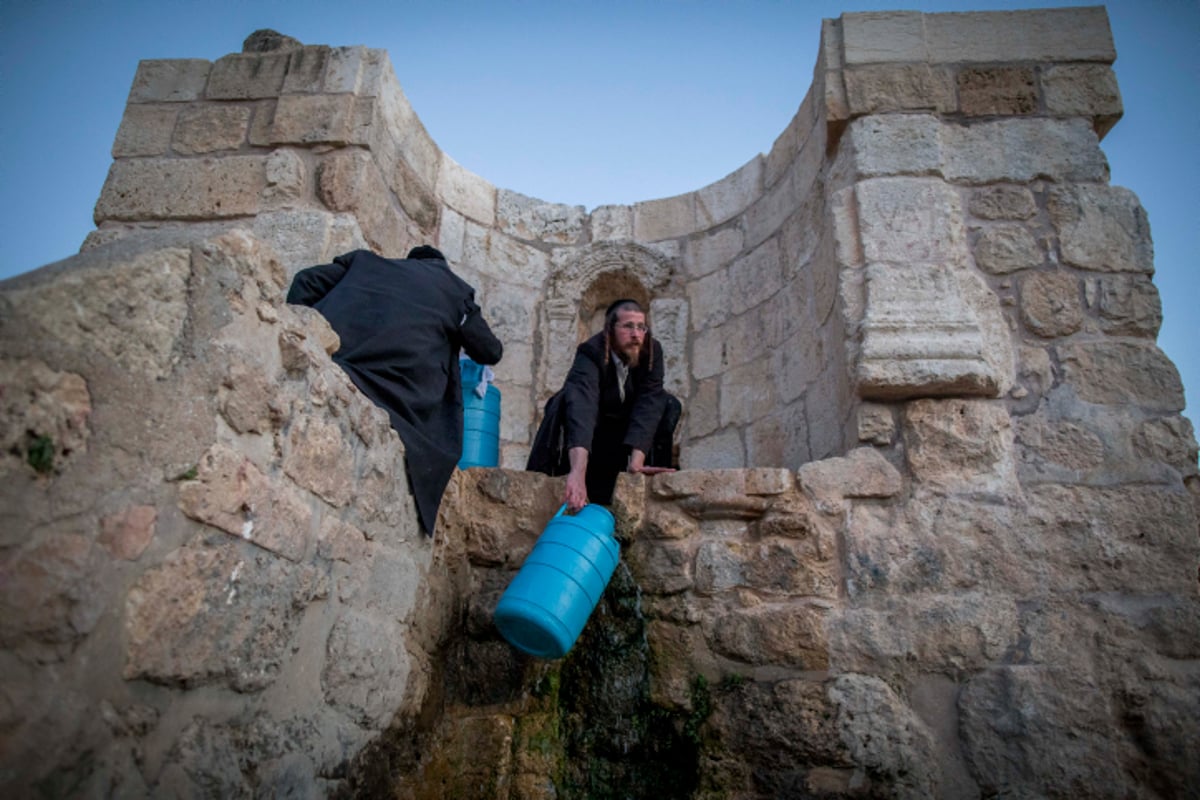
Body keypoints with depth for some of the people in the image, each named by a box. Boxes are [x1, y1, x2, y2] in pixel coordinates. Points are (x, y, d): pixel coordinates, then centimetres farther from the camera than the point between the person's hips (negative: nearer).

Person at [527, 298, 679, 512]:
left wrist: (636, 463, -45)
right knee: (565, 400, -33)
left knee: (668, 404, -21)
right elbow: (581, 406, -50)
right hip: (589, 431, -3)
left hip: (625, 428, 4)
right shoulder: (591, 353, -32)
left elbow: (648, 405, -31)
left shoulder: (652, 352, -20)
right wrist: (578, 472, -66)